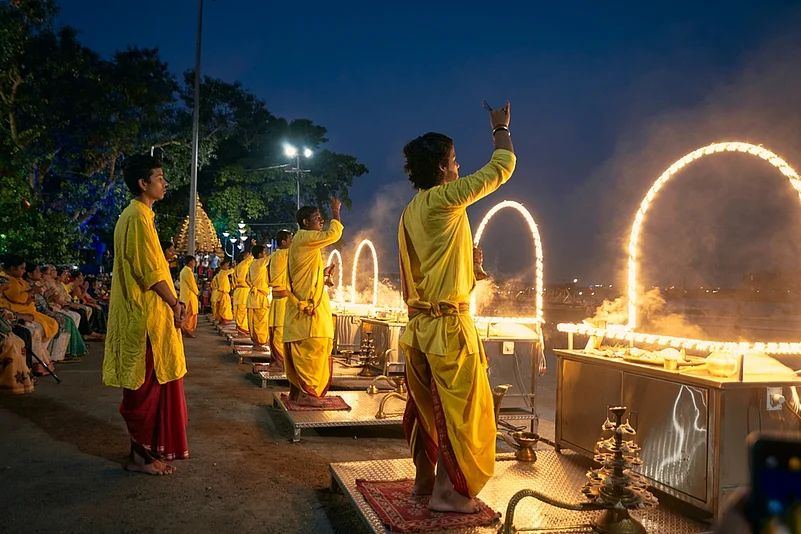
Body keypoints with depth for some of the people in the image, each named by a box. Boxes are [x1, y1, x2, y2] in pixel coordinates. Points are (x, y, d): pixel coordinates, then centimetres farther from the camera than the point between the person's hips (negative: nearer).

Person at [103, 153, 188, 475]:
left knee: (147, 385, 15)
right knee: (148, 385, -2)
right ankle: (140, 454, 8)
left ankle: (147, 448, 25)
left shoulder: (137, 215, 16)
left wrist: (171, 302, 17)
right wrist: (176, 304, -13)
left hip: (144, 314, 10)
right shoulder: (138, 217, -16)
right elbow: (151, 271, -21)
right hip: (147, 315, -10)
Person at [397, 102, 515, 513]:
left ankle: (424, 480, 26)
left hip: (419, 323, 9)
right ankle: (448, 492, 7)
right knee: (461, 409, 0)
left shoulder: (409, 213, 12)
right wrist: (500, 128, 12)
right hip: (448, 323, -9)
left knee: (425, 406, 15)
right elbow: (502, 167, -4)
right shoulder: (443, 199, -12)